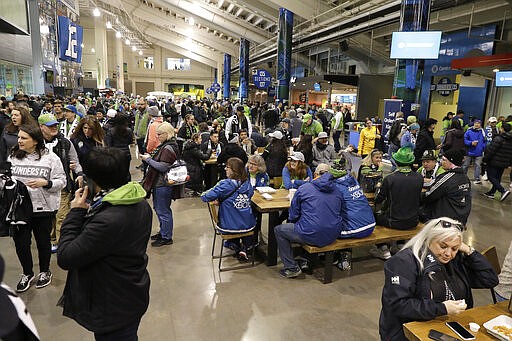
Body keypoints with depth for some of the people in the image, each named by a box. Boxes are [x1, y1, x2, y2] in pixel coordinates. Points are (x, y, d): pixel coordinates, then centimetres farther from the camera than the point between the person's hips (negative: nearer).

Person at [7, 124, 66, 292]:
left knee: (43, 241, 13)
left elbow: (61, 181, -6)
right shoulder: (12, 157, 2)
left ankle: (45, 271, 35)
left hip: (44, 208, -2)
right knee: (21, 243, 10)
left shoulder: (50, 158, -7)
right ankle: (27, 273, 34)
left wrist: (45, 183, -22)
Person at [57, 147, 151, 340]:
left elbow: (65, 258, -25)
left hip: (114, 309, -7)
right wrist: (88, 210, -3)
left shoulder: (108, 221, -34)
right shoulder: (140, 203, -5)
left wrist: (76, 212, -18)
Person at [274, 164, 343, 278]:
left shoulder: (303, 189, -4)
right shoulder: (337, 191, 8)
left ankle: (291, 267, 13)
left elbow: (293, 216, 2)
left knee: (279, 230, 15)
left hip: (312, 236, -6)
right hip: (333, 236, 6)